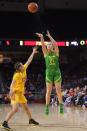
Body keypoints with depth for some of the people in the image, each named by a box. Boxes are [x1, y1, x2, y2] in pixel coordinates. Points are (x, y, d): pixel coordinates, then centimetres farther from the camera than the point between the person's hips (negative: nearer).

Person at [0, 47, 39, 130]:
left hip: (21, 93, 9)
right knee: (15, 109, -22)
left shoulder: (24, 70, 2)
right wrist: (11, 91, -49)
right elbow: (12, 83, -33)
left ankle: (31, 120, 38)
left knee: (26, 107, 20)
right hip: (15, 93, -9)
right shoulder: (17, 75, -20)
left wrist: (33, 53, 19)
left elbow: (29, 61, 13)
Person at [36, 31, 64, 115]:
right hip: (49, 73, 1)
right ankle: (47, 108, 3)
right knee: (48, 91, -1)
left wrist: (49, 36, -17)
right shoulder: (46, 53, 6)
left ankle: (61, 107, 1)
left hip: (57, 72, -1)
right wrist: (42, 37, -27)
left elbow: (55, 44, -12)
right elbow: (43, 45, -10)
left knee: (58, 90, -2)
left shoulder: (56, 52, 4)